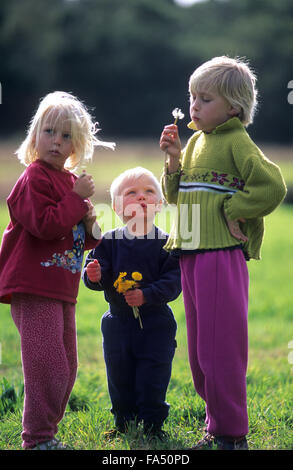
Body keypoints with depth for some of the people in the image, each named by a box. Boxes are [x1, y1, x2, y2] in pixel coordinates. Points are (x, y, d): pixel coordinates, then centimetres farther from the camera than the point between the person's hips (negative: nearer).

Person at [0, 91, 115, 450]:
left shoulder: (69, 181, 17)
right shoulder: (34, 179, -11)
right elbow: (45, 225, -24)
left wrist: (89, 227, 3)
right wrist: (78, 199, -20)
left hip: (60, 289, 10)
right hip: (33, 289, -10)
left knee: (66, 368, 14)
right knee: (48, 366, -12)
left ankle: (45, 432, 24)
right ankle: (38, 437, -3)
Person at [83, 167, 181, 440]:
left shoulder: (165, 244, -7)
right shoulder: (109, 241, -1)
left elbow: (173, 281, -12)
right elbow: (99, 276, -1)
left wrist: (146, 295, -23)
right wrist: (94, 276, -24)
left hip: (155, 323, -2)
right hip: (118, 321, 3)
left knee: (153, 376, 0)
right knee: (119, 376, 10)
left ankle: (153, 424, 14)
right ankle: (124, 422, 26)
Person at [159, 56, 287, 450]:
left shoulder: (236, 142, -10)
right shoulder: (196, 141, 15)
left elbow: (272, 186, -21)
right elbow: (176, 195, 18)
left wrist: (234, 212, -13)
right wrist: (174, 159, 3)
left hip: (222, 255, -9)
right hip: (191, 255, 9)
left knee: (220, 349, -4)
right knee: (199, 350, 14)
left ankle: (232, 434, 6)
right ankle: (217, 427, 25)